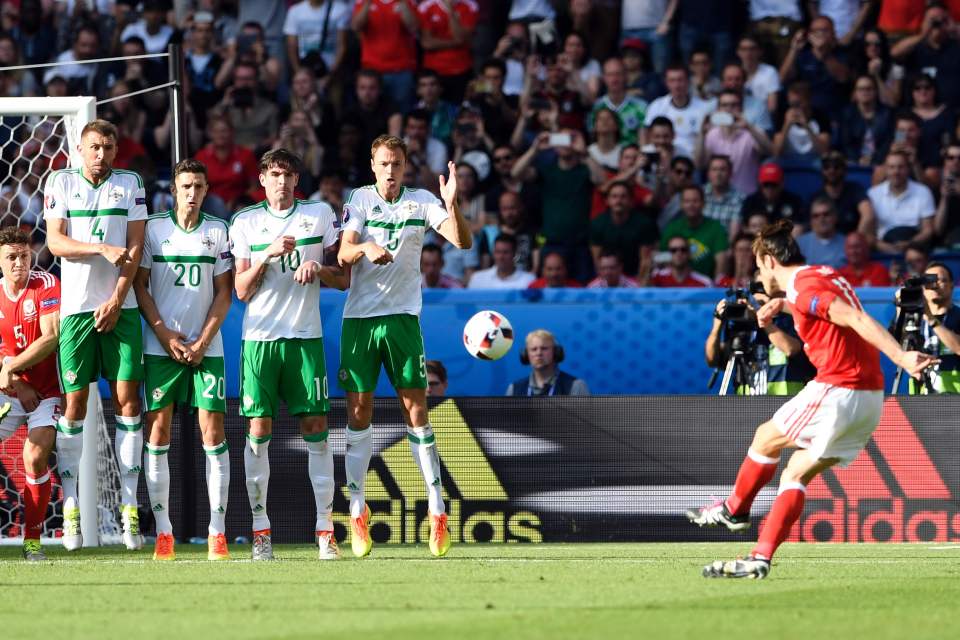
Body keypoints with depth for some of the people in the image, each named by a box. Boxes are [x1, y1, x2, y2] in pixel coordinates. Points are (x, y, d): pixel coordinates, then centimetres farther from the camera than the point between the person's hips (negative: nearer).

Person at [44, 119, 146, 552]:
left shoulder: (130, 184, 8)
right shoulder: (60, 183, 7)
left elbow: (135, 247, 3)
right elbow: (56, 242, -2)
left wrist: (116, 300, -8)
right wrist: (104, 248, -17)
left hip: (121, 308, 1)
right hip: (76, 306, -1)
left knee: (128, 400, -5)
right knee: (74, 404, -2)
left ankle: (129, 509, -4)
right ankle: (71, 509, 3)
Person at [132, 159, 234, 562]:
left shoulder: (218, 232, 6)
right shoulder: (152, 229, 4)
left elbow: (224, 292, 6)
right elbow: (140, 287, 3)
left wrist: (202, 342, -5)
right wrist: (167, 338, -5)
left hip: (206, 347, 0)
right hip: (160, 345, 0)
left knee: (213, 433, -5)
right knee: (157, 433, -4)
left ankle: (217, 533, -4)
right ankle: (163, 533, -2)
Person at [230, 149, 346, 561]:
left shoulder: (320, 214, 8)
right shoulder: (245, 222, 7)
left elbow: (342, 279, 10)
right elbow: (242, 290, 3)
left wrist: (319, 268, -10)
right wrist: (268, 255, -12)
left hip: (306, 336, 0)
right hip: (260, 337, 0)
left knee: (316, 428, -3)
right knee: (258, 430, -3)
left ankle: (325, 531, -1)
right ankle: (260, 531, 1)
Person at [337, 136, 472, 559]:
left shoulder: (421, 202, 2)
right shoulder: (359, 200, 2)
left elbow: (463, 241, -9)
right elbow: (344, 254, -10)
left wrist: (452, 204, -26)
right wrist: (366, 247, -32)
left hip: (403, 317, 0)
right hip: (359, 317, 0)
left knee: (416, 411, -4)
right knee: (358, 412, 1)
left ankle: (438, 512, -1)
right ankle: (357, 514, 6)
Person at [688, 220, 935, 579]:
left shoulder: (802, 286, -10)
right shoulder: (826, 276, 18)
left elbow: (854, 318, -23)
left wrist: (901, 357, -32)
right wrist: (780, 303, 39)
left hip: (837, 389, -9)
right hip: (871, 398, 9)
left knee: (766, 439, 13)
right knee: (796, 475, 11)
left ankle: (734, 510, 32)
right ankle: (760, 559, 5)